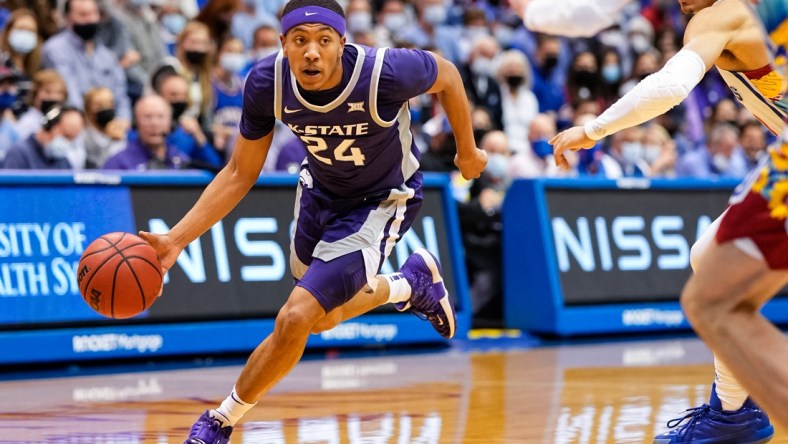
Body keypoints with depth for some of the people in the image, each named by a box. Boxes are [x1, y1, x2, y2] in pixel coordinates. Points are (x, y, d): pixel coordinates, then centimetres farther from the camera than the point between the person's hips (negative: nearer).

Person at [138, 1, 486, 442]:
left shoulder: (383, 73, -36)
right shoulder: (267, 83, -25)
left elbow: (447, 75, -13)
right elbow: (240, 174, -12)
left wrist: (468, 151, 2)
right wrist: (177, 239, -22)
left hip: (380, 202, -5)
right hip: (321, 188, 5)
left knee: (295, 319, -17)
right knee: (324, 318, 26)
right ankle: (413, 282, 53)